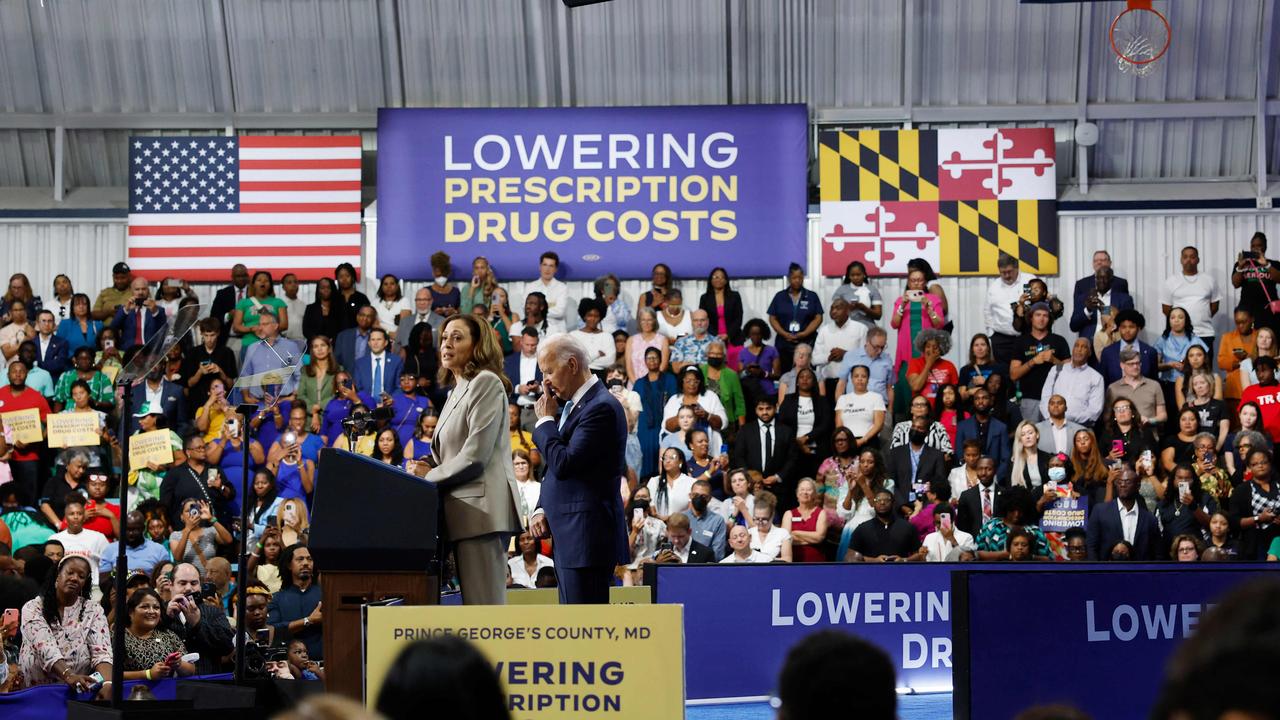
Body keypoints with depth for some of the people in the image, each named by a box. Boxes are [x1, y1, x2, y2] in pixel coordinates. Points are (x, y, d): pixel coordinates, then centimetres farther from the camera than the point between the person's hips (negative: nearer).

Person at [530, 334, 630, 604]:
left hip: (587, 538, -10)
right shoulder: (572, 406, 17)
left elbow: (564, 464, -20)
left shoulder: (601, 408, -14)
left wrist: (545, 421, -7)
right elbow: (555, 469, 24)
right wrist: (541, 509, 9)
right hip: (570, 537, 10)